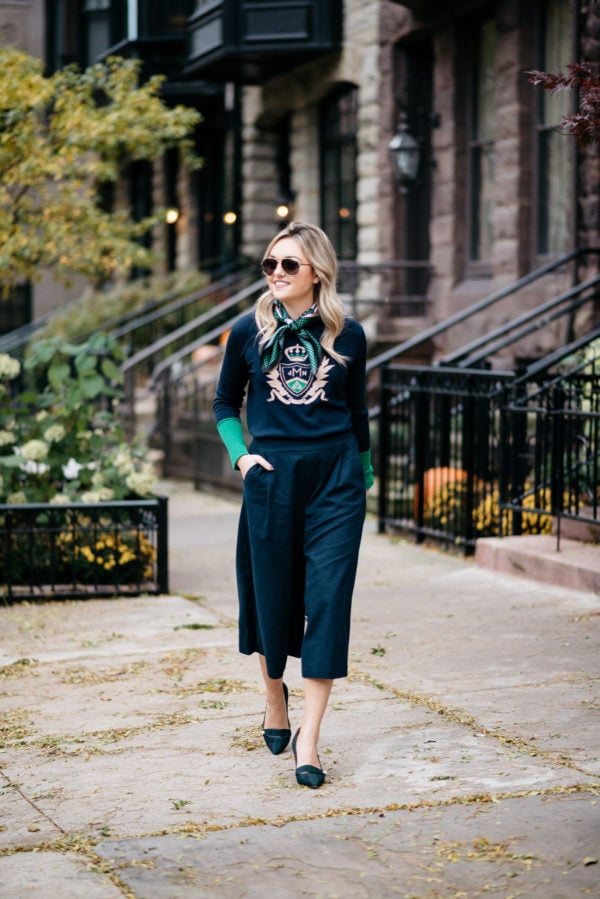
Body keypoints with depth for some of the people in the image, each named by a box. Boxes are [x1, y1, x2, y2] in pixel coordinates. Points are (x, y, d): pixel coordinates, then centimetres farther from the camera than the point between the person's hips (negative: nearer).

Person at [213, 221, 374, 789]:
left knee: (327, 599, -7)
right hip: (271, 476, 1)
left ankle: (309, 737, -5)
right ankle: (274, 696, 39)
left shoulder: (347, 335, 3)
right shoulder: (249, 331, 2)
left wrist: (363, 475, 19)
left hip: (335, 477, 0)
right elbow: (225, 404, 14)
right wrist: (240, 455, -1)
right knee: (271, 594, 9)